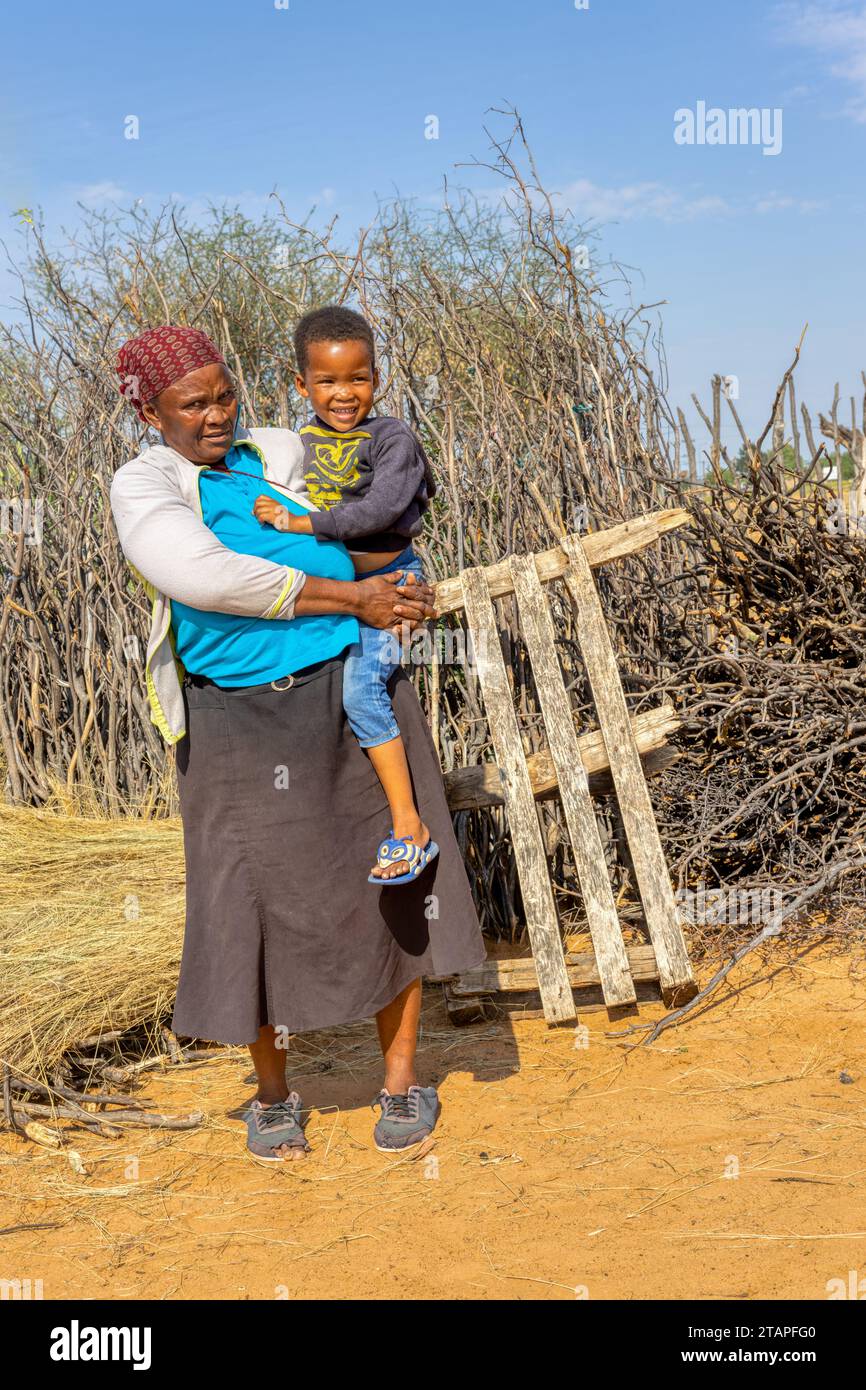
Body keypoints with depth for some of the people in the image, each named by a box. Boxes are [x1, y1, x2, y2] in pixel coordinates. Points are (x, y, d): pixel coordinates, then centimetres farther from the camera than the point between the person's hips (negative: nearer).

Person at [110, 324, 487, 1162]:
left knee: (392, 886, 3)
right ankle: (273, 1096, 24)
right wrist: (352, 600, -19)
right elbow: (209, 578, -20)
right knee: (259, 904, 1)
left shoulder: (282, 454, 8)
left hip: (355, 696, 3)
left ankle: (400, 1088, 18)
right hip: (244, 720, -3)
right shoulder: (143, 489, -3)